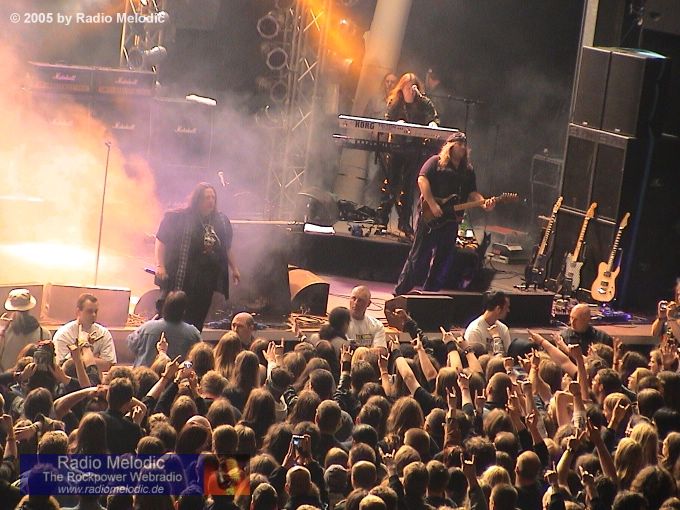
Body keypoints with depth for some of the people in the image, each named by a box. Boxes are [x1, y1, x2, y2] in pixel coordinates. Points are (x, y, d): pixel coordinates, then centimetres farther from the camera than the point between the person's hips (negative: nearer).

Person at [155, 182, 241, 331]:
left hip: (206, 281, 5)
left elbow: (227, 249, 24)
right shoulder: (179, 218, -6)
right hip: (180, 279, -5)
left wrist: (234, 268, 22)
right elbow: (161, 241, -5)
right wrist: (160, 266, -13)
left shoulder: (221, 221, 12)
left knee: (196, 322, 6)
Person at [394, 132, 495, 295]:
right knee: (419, 255, -5)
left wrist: (483, 203, -7)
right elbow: (422, 179, -12)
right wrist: (433, 205, -20)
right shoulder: (436, 162, 0)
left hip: (450, 219, 6)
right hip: (430, 216, -6)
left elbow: (472, 193, 15)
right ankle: (401, 291, 0)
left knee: (443, 259, 6)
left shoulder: (468, 170, 17)